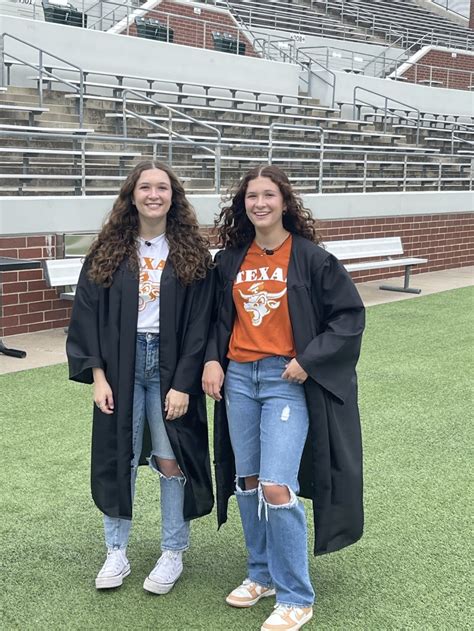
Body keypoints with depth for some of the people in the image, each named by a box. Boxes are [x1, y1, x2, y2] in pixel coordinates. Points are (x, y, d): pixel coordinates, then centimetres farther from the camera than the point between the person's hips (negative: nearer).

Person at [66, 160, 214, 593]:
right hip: (120, 366, 2)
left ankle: (173, 553, 19)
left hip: (170, 366, -1)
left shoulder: (192, 253, -1)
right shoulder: (108, 251, 3)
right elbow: (88, 315, 3)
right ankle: (117, 552, 21)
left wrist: (183, 383, -9)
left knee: (170, 460, 3)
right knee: (118, 458, 7)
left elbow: (199, 324, -3)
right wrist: (97, 376, -5)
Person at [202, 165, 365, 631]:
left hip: (287, 380, -5)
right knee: (246, 481, 11)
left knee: (276, 488, -12)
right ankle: (261, 573, 31)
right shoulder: (230, 259, 7)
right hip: (238, 378, 5)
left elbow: (350, 314, -5)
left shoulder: (310, 257, -7)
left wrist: (309, 360, -13)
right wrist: (212, 359, 0)